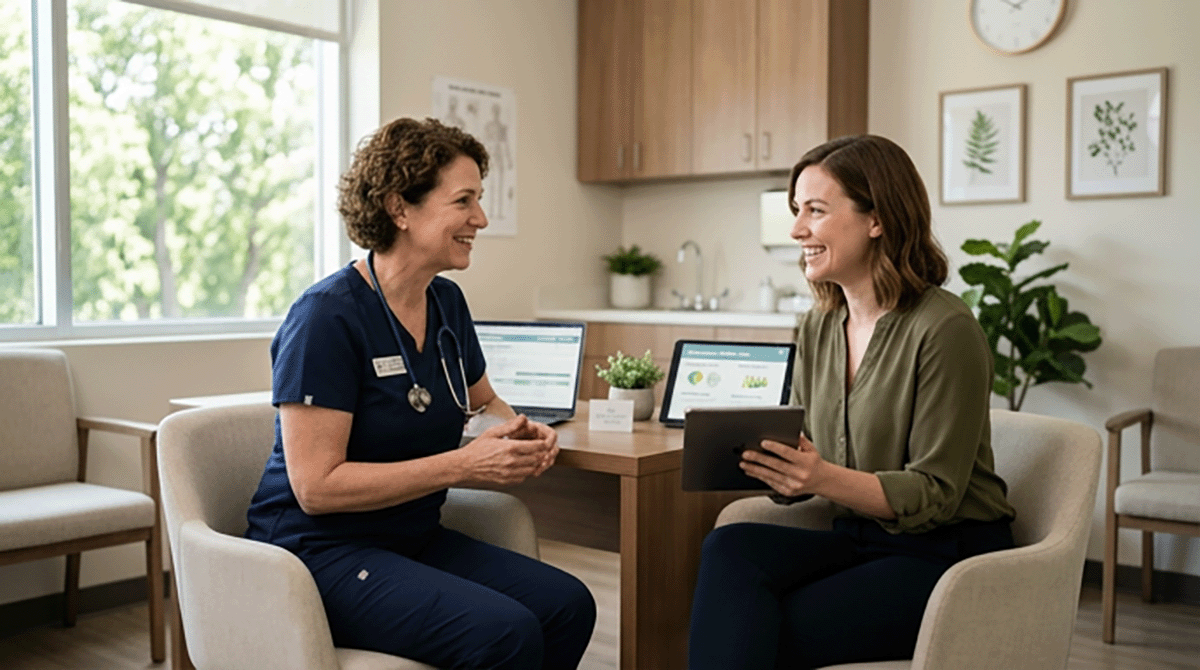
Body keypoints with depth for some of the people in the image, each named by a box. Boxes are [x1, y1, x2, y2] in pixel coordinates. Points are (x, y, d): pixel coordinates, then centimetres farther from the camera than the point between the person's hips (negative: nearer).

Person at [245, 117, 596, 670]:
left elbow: (484, 401, 23)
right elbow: (316, 486, -21)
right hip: (320, 551, -7)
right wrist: (464, 465, -23)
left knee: (568, 605, -12)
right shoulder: (327, 316, -18)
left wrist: (519, 433, -1)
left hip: (416, 538, 7)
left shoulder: (447, 302, 5)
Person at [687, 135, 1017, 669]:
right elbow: (802, 473, 10)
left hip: (949, 557, -6)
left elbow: (935, 495, -14)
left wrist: (826, 479, -30)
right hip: (856, 540, 6)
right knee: (730, 547, -24)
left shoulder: (944, 329, -15)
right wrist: (767, 464, -13)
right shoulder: (816, 329, 6)